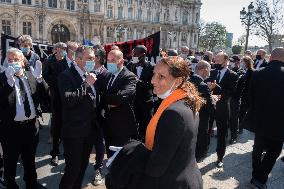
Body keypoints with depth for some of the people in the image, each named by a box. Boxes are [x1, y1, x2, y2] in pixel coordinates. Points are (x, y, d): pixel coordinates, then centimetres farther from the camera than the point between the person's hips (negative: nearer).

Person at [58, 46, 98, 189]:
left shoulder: (90, 75, 8)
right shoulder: (66, 76, -13)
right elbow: (69, 101, -26)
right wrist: (86, 84, -23)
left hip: (90, 129, 7)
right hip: (74, 131, -7)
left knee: (83, 166, 20)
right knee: (73, 168, 2)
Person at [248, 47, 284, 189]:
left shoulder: (257, 74, -8)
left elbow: (251, 98, -1)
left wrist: (253, 117, 11)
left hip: (260, 120, 3)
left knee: (258, 149, 20)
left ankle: (256, 176, 34)